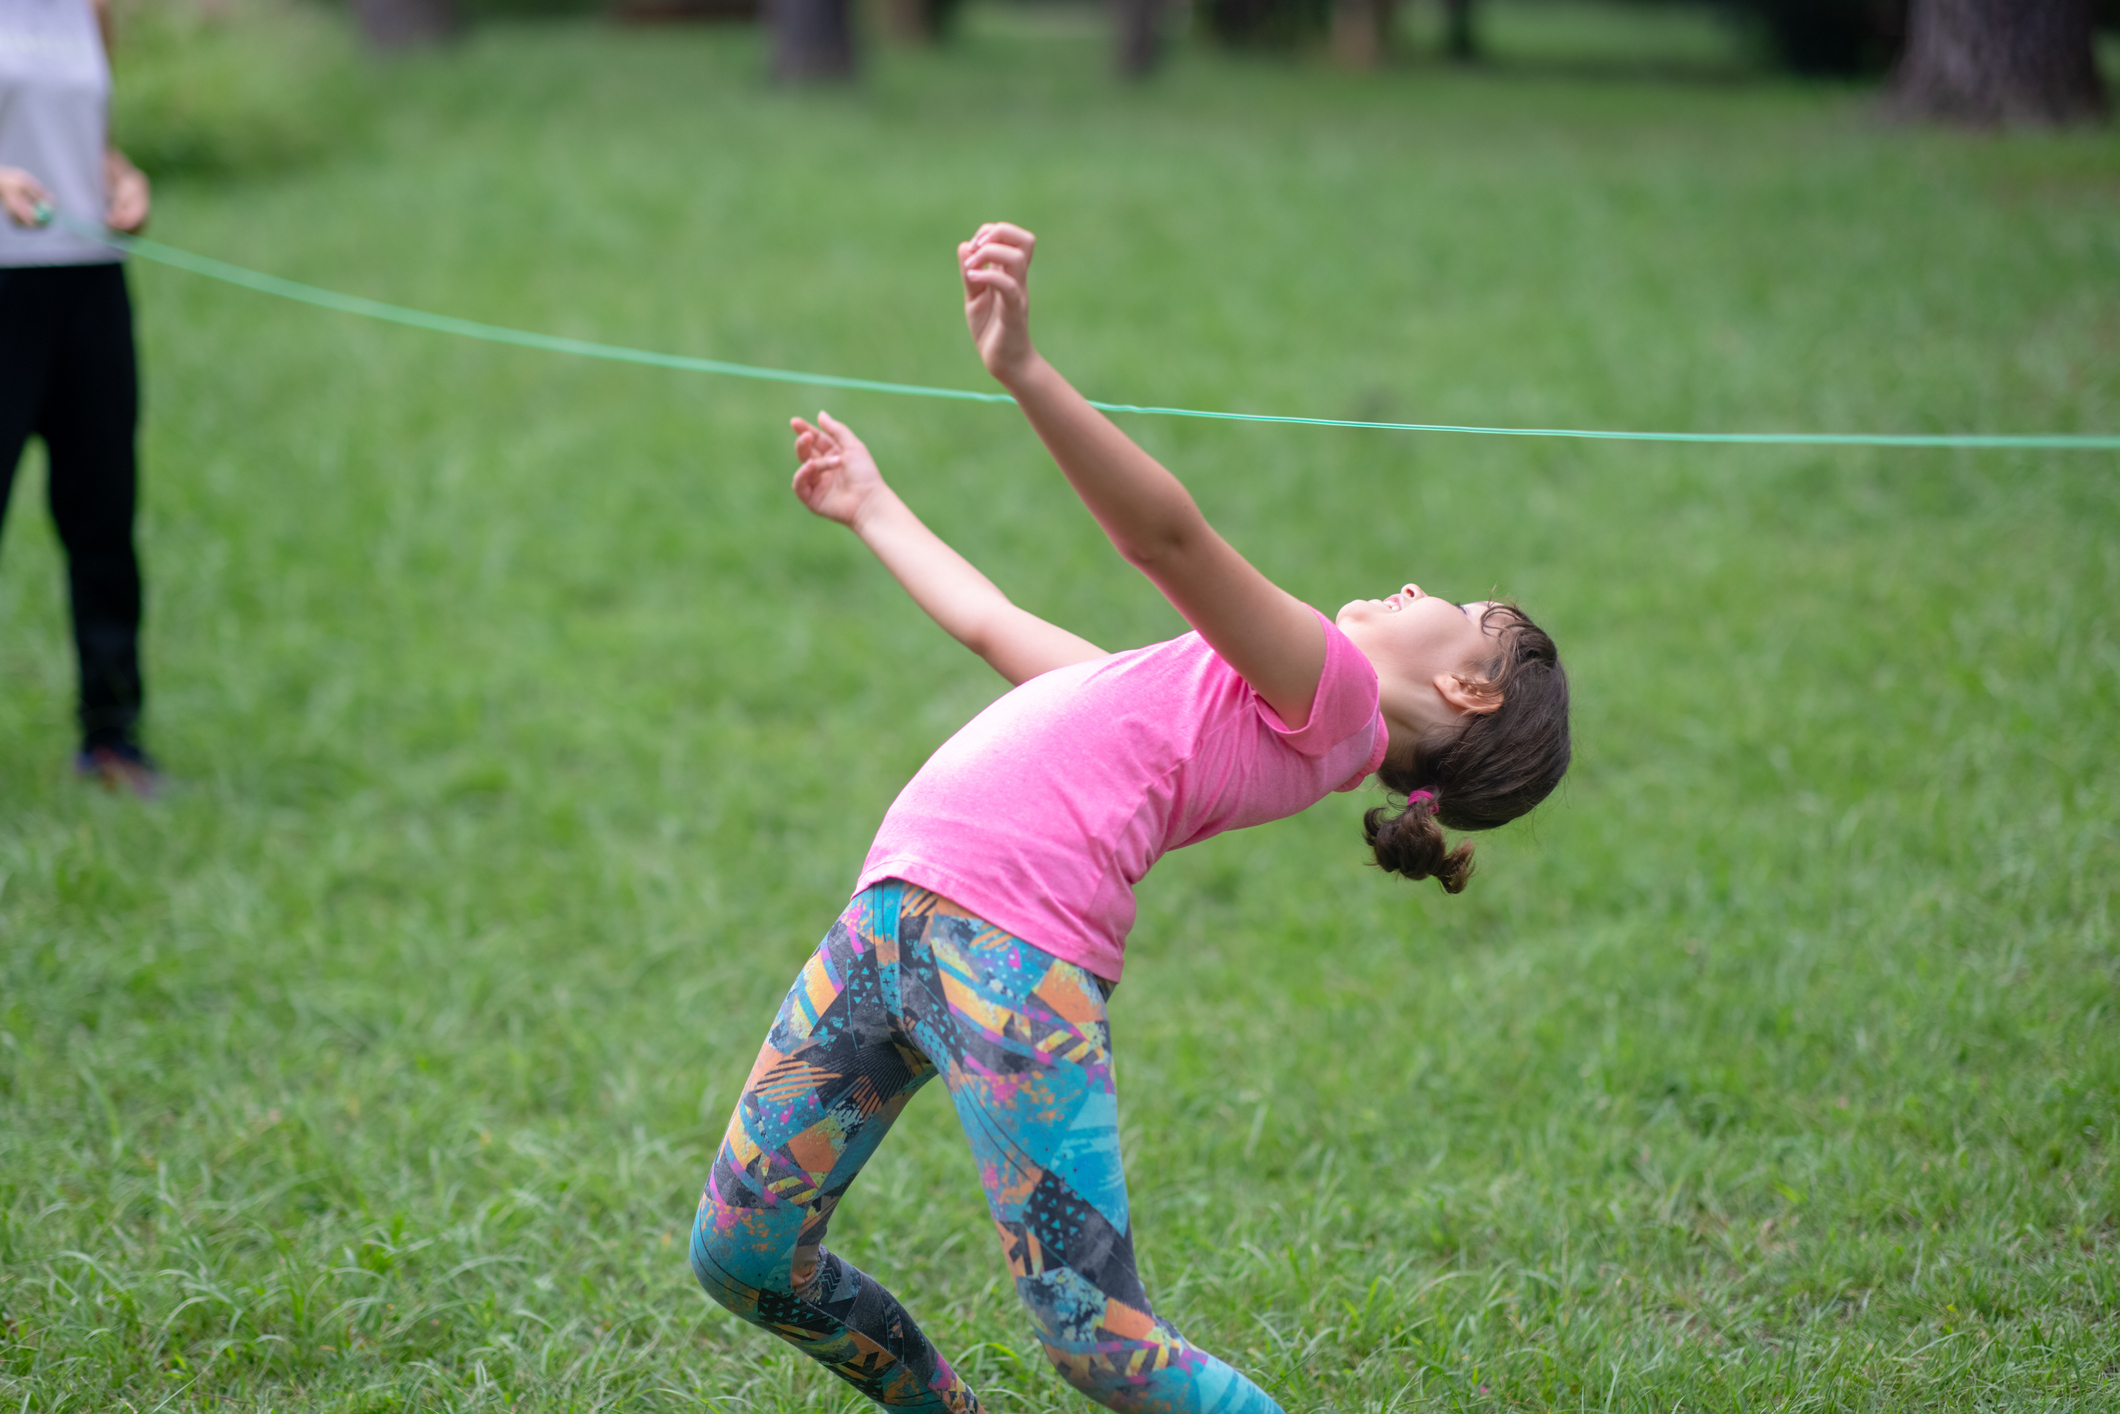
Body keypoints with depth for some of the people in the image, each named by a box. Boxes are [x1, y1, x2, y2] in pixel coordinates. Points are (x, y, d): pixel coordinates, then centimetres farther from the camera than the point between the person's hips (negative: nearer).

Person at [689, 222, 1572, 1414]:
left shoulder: (1334, 691, 2)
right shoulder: (1243, 708, 28)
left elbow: (1172, 537, -17)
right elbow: (999, 628, 41)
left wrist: (1027, 373, -30)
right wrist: (873, 507, 50)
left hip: (1010, 945, -9)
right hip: (892, 913, 9)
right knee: (744, 1256, 6)